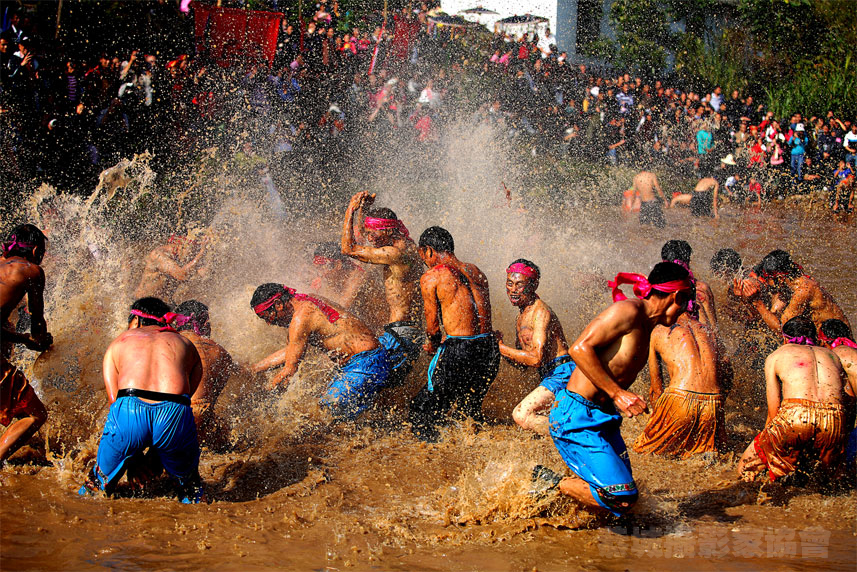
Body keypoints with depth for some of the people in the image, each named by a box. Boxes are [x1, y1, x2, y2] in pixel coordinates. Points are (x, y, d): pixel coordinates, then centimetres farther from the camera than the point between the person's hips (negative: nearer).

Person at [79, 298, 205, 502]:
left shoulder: (119, 342, 28)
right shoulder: (185, 344, 31)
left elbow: (114, 398, 18)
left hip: (129, 409, 0)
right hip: (174, 414, 0)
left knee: (101, 478, 22)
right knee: (189, 483, 22)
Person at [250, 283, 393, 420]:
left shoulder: (301, 317, -15)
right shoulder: (308, 303, 15)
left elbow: (290, 370, -11)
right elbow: (289, 351, 27)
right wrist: (253, 369, 27)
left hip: (366, 363, -11)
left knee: (332, 408, -18)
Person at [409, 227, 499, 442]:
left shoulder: (431, 277, -2)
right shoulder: (475, 272, 15)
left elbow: (432, 328, 0)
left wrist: (433, 344, 22)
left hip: (459, 351, -7)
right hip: (489, 349, 7)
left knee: (421, 416, 4)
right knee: (471, 410, 26)